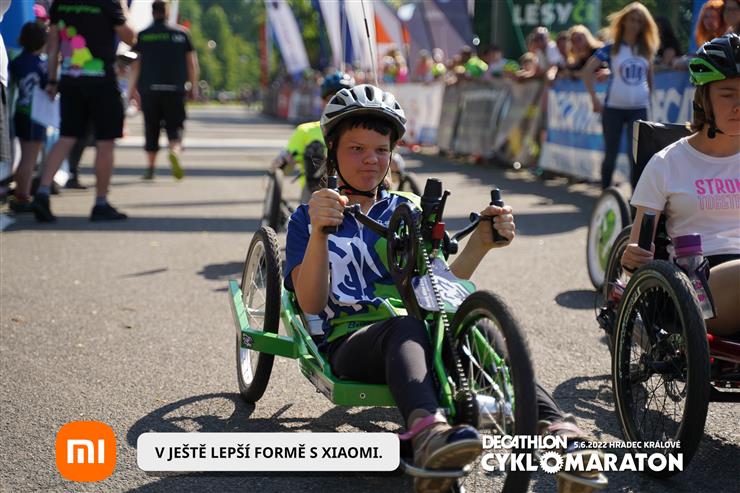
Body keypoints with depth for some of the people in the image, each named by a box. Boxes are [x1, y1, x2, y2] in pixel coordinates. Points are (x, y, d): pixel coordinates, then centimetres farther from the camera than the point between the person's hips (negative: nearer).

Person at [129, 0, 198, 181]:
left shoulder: (143, 35, 6)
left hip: (149, 89, 0)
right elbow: (192, 62, 6)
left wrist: (132, 89, 7)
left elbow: (135, 63, 2)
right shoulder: (181, 33, 7)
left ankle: (150, 168, 11)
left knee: (151, 129, 9)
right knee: (175, 126, 1)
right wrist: (193, 87, 12)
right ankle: (174, 151, -29)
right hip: (175, 89, 0)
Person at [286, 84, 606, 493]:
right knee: (405, 327, -39)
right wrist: (318, 233, -21)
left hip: (417, 330, 3)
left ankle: (555, 425, -52)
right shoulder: (308, 218, 13)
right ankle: (428, 431, -68)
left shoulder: (408, 211, 22)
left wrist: (481, 243, -8)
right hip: (352, 341, -3)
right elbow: (311, 303, -4)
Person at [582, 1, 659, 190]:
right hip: (613, 108, -1)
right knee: (611, 153, 7)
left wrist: (650, 100, 9)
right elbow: (587, 71, -2)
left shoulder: (646, 49, 8)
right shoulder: (611, 48, -1)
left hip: (639, 109, 2)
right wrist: (594, 99, -7)